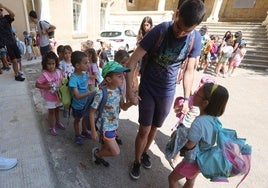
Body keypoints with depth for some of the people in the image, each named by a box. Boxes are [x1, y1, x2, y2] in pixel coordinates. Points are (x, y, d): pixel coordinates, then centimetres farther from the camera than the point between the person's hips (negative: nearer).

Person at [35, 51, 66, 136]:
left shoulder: (58, 71, -9)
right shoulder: (44, 74, -22)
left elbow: (61, 81, 6)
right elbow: (37, 84, -16)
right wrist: (46, 87, -29)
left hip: (58, 95, 4)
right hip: (50, 98, -4)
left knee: (57, 110, 24)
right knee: (51, 112, 13)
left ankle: (58, 122, 47)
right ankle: (52, 127, 32)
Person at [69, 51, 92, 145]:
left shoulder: (85, 74, -8)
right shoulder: (73, 79, -29)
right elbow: (77, 96, -34)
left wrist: (89, 93, -9)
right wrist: (90, 93, -40)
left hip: (86, 102, 6)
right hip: (77, 105, -6)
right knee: (77, 120, 19)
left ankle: (84, 132, 51)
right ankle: (78, 135, 43)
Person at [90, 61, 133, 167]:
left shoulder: (118, 90, -7)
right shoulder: (101, 94, -27)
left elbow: (124, 107, 1)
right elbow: (91, 112, -18)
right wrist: (93, 131, -14)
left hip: (114, 125, 7)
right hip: (106, 126, -6)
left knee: (107, 147, 24)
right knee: (115, 152, 1)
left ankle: (99, 155, 55)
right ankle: (96, 153, 28)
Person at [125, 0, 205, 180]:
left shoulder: (196, 38, -10)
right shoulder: (159, 31, -20)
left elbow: (189, 71, -1)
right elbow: (132, 61, -19)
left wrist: (187, 98, -4)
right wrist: (129, 89, -23)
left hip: (168, 92, 3)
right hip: (147, 89, -2)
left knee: (154, 128, 18)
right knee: (144, 130, 5)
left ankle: (145, 152, 46)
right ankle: (137, 161, 32)